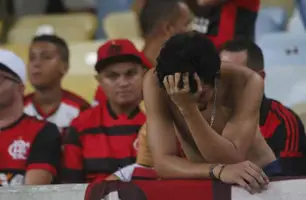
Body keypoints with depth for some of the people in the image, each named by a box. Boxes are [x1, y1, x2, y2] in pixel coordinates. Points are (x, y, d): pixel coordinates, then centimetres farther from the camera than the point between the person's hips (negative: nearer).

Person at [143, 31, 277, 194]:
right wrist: (218, 170, -39)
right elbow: (162, 162, -25)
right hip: (202, 182, 1)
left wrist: (188, 109, -36)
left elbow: (232, 160, -28)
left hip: (258, 176, -1)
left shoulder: (246, 82, -22)